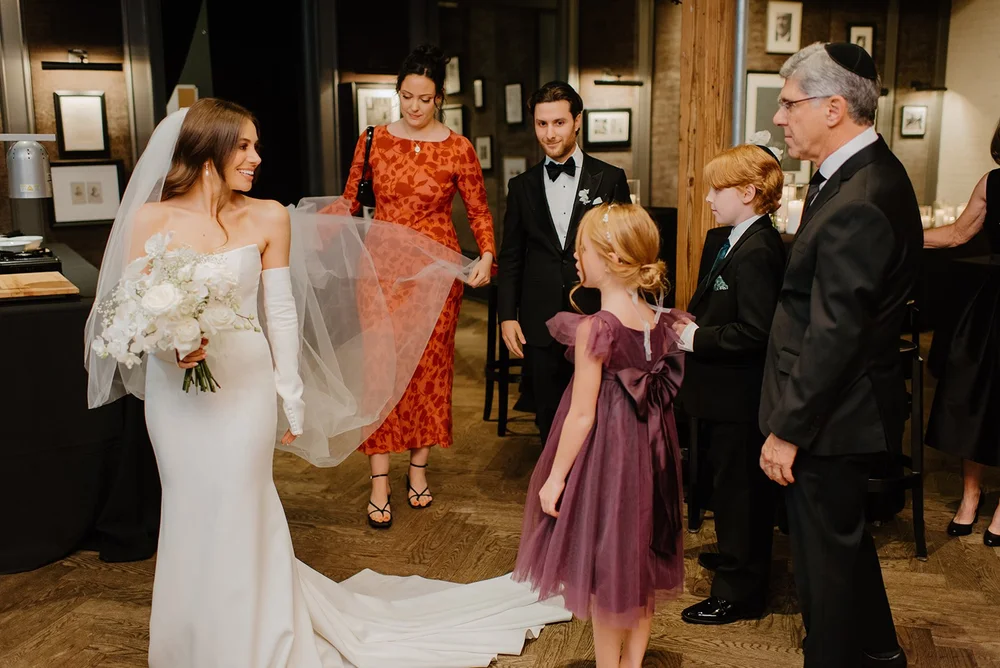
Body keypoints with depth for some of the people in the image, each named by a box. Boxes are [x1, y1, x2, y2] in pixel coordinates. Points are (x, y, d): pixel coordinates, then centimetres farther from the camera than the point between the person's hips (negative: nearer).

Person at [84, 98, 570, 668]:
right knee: (192, 511, 14)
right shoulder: (151, 219, -2)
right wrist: (168, 344, -23)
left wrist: (291, 397, 1)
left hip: (245, 385, -1)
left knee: (237, 510, 5)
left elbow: (281, 313, 0)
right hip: (174, 390, 1)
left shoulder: (267, 219, -2)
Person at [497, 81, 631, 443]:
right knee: (549, 419, 10)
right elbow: (510, 258, 10)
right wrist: (506, 316, 2)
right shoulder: (522, 186, 8)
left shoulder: (610, 179, 1)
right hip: (540, 327, 2)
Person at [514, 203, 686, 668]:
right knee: (639, 564, 19)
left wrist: (555, 476, -11)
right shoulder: (659, 323, -2)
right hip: (648, 455, 7)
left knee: (603, 568, 10)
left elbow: (583, 414, -19)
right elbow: (657, 394, 6)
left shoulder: (595, 328, -21)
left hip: (604, 456, -7)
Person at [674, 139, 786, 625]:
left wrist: (695, 339, -20)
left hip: (739, 397, -10)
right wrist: (695, 322, 2)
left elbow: (756, 331, -28)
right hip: (728, 392, 10)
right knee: (733, 484, 25)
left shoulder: (755, 253, -23)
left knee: (738, 489, 2)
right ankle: (739, 555, 44)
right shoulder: (739, 242, 9)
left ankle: (738, 591, 16)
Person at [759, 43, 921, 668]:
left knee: (825, 555, 8)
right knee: (847, 535, 26)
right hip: (854, 403, 10)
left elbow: (833, 335, -27)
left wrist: (788, 430, -20)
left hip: (832, 417, -10)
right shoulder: (871, 171, 6)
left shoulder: (857, 205, -27)